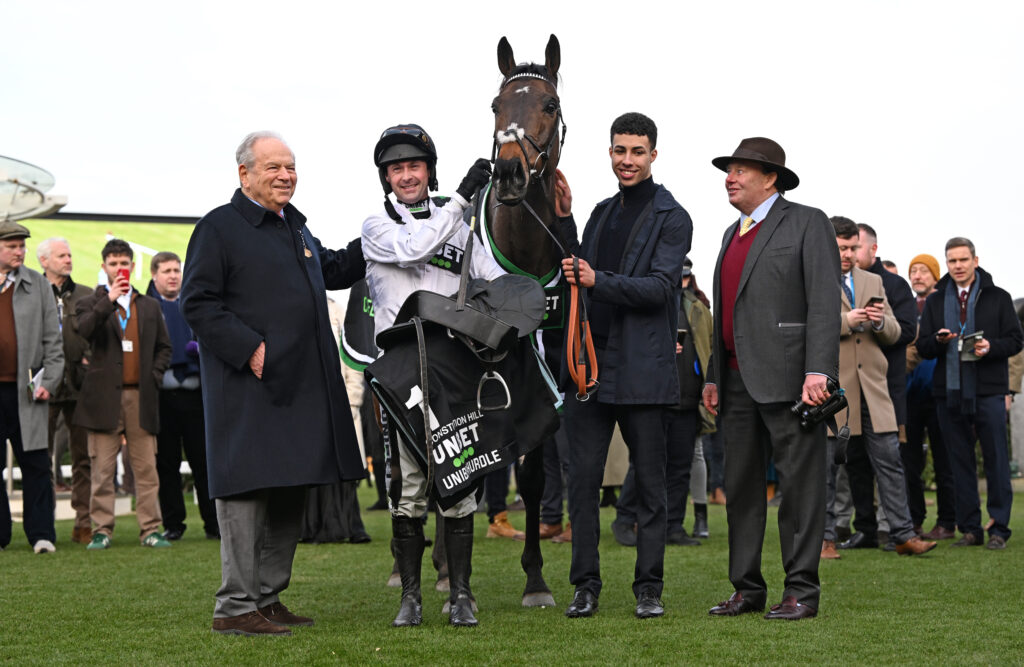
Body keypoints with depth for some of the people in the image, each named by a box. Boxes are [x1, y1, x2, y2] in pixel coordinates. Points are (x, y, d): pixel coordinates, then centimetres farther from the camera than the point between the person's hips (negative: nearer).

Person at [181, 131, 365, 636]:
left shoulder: (295, 227, 19)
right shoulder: (219, 227, -6)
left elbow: (333, 271, 34)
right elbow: (197, 303, -12)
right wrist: (249, 349, -20)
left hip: (300, 386, 8)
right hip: (249, 387, -8)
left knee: (289, 495, 11)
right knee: (248, 491, -8)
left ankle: (267, 598, 21)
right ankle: (235, 608, -2)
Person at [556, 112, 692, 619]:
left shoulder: (672, 218, -3)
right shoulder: (602, 213, 17)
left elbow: (660, 287, -14)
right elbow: (576, 273, 18)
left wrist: (598, 280, -23)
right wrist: (564, 219, 7)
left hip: (642, 369, -5)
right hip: (589, 363, 5)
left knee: (649, 482, 3)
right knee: (582, 478, 4)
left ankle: (649, 587, 10)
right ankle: (585, 586, 12)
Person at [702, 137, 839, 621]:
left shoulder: (807, 223, -1)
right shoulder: (734, 233, 21)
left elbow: (825, 300, -10)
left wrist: (818, 371, -19)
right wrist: (714, 377, 17)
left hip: (787, 376, -8)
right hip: (739, 381, 8)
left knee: (800, 483, -3)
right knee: (741, 486, 8)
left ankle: (801, 590, 1)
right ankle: (747, 589, 15)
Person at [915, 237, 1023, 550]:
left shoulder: (997, 298, 6)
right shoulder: (935, 301, 13)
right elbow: (922, 347, 10)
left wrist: (991, 347, -15)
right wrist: (938, 341, -11)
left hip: (988, 391, -3)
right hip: (949, 392, 3)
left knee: (996, 459, -2)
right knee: (961, 462, 5)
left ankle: (999, 528, 3)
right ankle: (970, 529, 11)